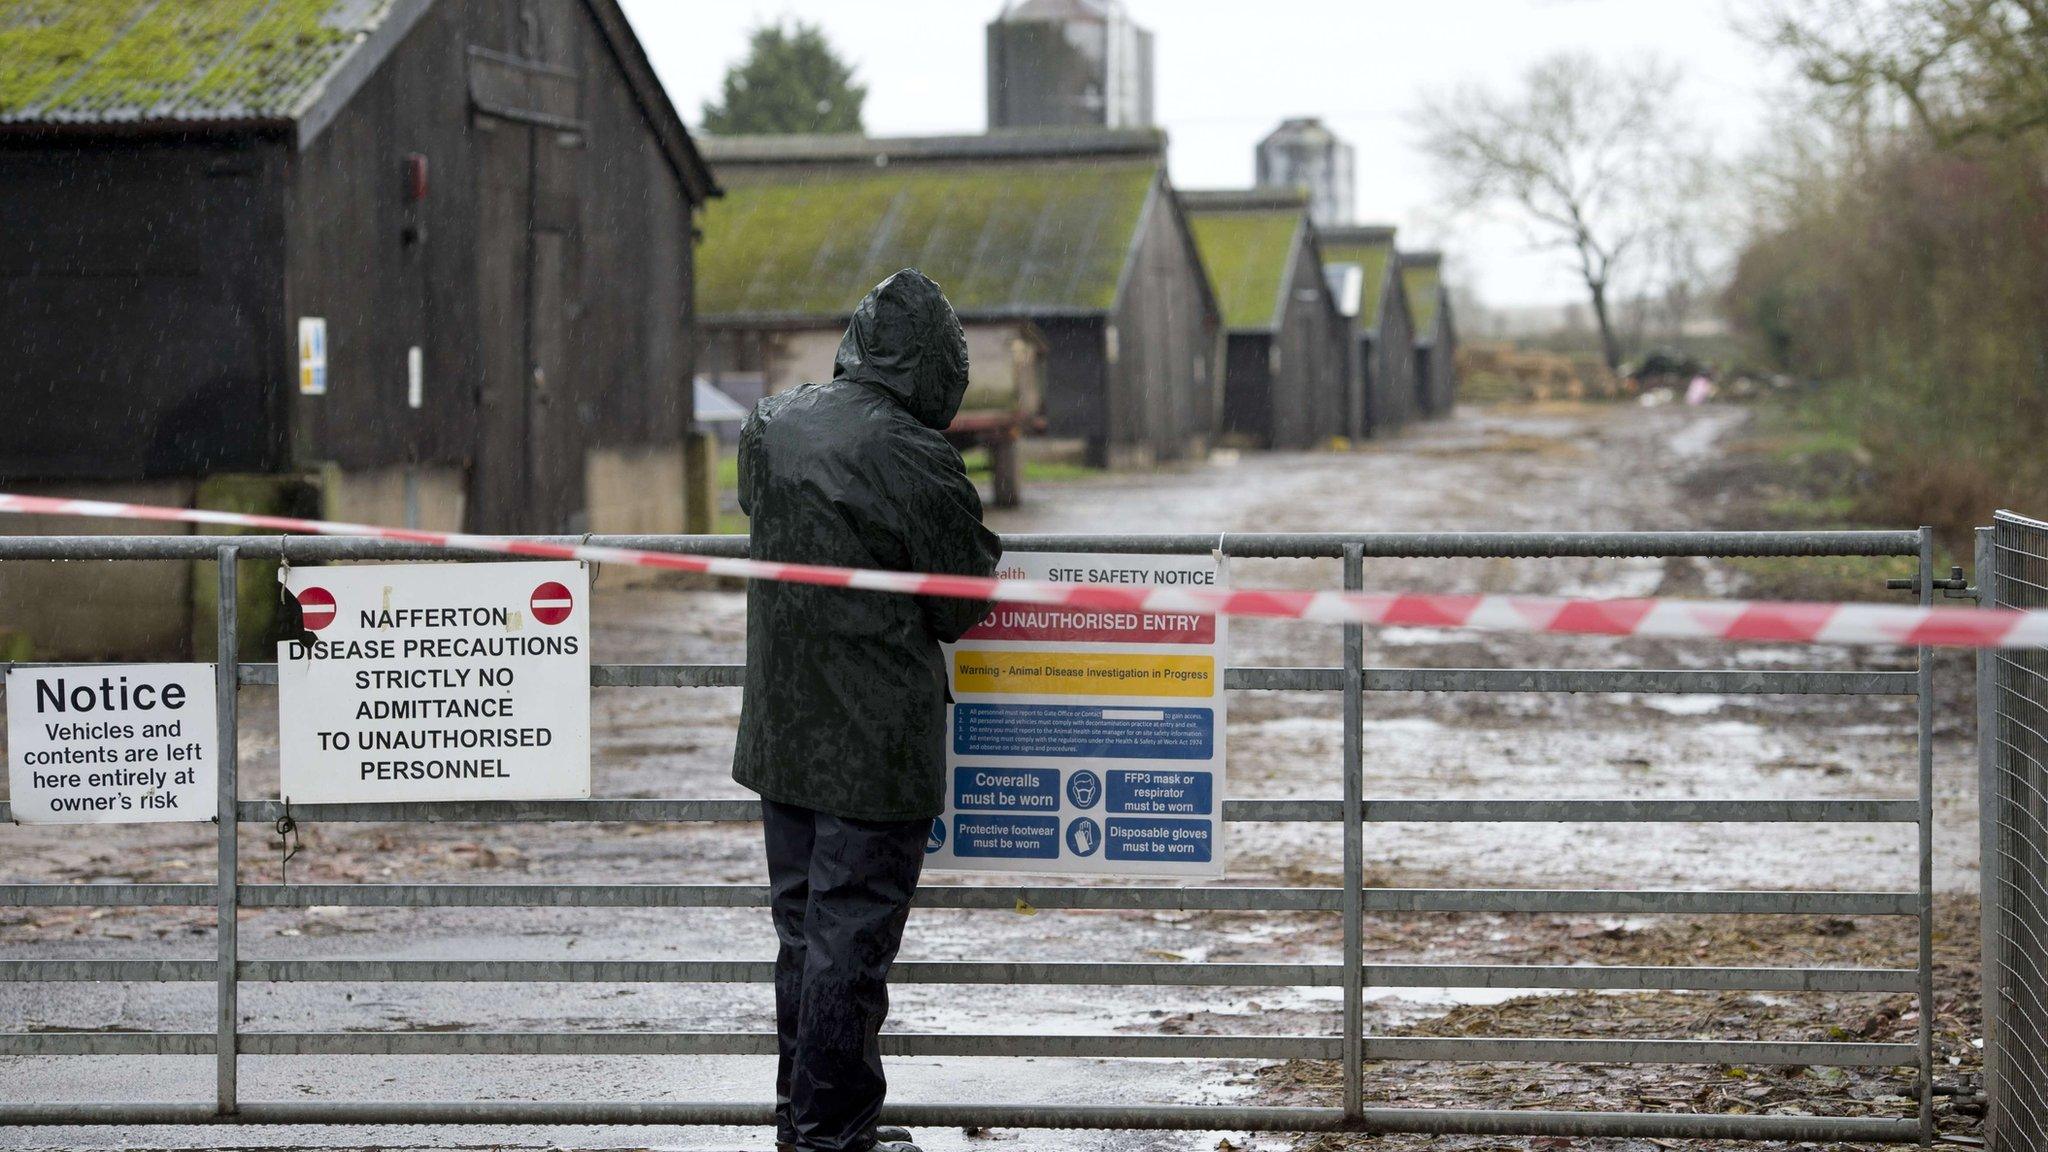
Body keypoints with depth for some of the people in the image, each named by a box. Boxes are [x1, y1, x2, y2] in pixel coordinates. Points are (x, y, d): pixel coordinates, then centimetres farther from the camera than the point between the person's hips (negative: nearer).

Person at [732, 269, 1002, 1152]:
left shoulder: (770, 425, 3)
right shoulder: (916, 459, -19)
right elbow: (965, 605, -9)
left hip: (779, 734, 7)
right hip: (877, 744, -7)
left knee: (801, 924, 18)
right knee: (852, 935, 1)